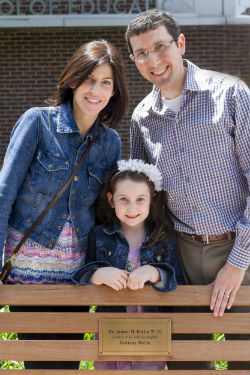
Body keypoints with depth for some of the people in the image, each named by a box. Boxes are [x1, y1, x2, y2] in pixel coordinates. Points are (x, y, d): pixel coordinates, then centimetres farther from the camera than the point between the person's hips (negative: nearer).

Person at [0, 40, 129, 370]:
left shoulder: (111, 141, 3)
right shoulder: (38, 121, -10)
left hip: (76, 268, 4)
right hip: (27, 264, -4)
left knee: (69, 357, 13)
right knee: (38, 358, 5)